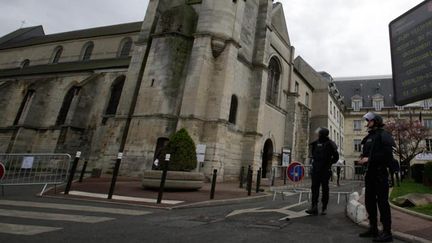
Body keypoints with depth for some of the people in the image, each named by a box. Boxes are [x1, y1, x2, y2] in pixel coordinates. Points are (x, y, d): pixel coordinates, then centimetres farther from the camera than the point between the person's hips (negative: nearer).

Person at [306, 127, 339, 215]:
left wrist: (329, 163, -2)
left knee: (325, 189, 5)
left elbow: (336, 156, 3)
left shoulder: (329, 144, -3)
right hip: (315, 169, 4)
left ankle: (324, 208, 14)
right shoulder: (315, 143, 10)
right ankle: (314, 207, -3)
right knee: (314, 188, -3)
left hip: (325, 170, -4)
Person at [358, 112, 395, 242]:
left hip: (380, 173, -8)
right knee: (369, 201, 12)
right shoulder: (369, 137, 17)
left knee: (382, 202, -4)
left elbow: (387, 154, -18)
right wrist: (363, 158, 2)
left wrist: (370, 159, -16)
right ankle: (373, 228, 23)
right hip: (370, 173, 8)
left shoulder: (383, 135, -7)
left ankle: (387, 232, 5)